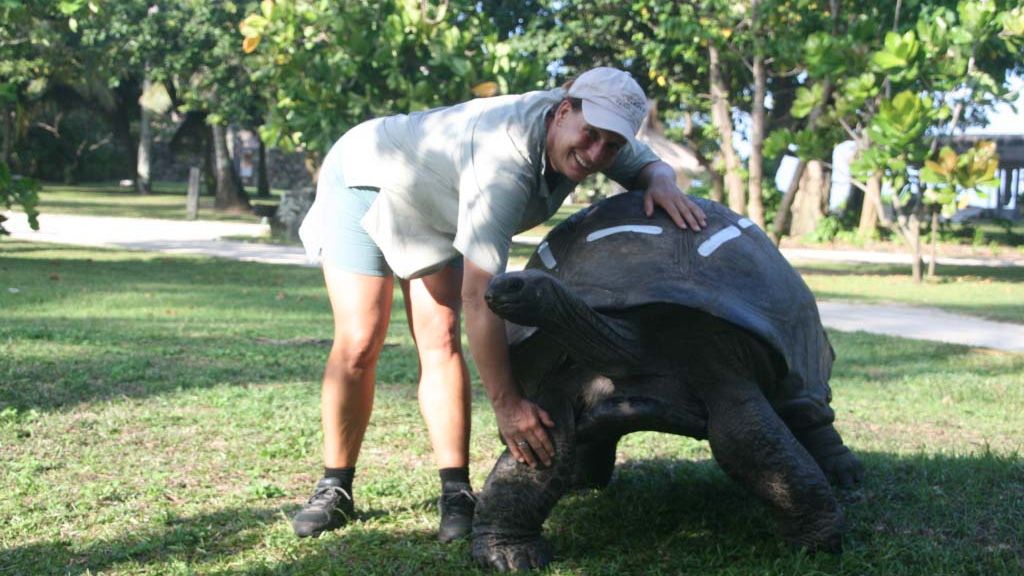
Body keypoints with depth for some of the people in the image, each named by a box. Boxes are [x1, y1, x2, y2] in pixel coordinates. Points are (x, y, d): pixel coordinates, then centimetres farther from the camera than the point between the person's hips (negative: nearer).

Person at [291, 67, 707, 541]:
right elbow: (478, 292, -45)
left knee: (440, 340, -6)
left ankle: (456, 491, -5)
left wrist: (661, 179, -27)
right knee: (359, 344, -12)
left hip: (433, 210, 7)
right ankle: (335, 488, 3)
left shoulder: (578, 132, -20)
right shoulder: (506, 162, -43)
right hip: (366, 178, -6)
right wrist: (506, 403, -44)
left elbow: (647, 163, 0)